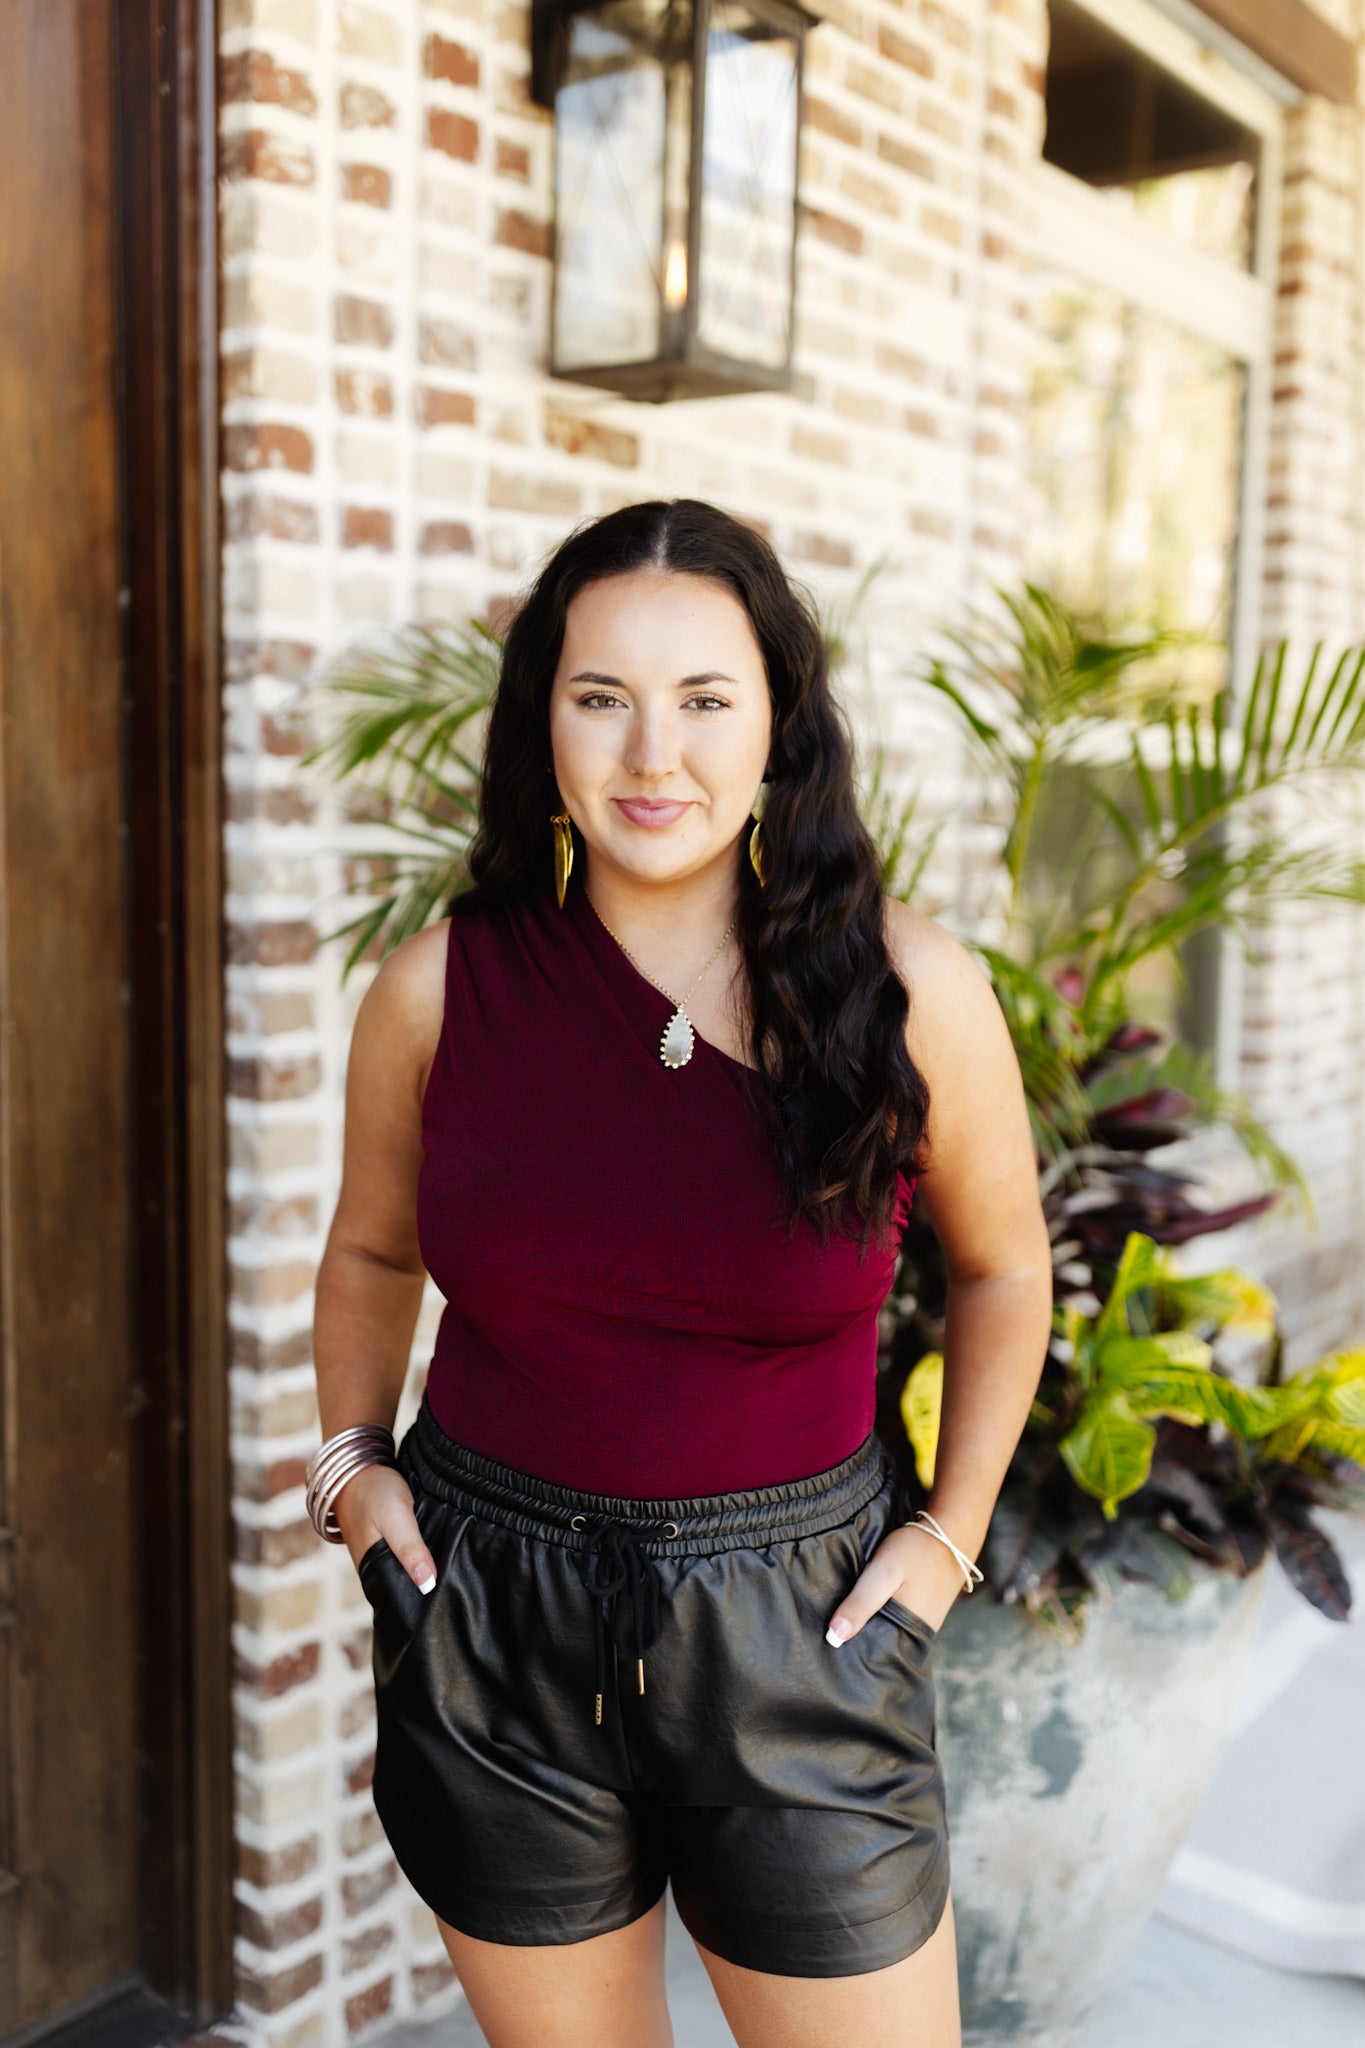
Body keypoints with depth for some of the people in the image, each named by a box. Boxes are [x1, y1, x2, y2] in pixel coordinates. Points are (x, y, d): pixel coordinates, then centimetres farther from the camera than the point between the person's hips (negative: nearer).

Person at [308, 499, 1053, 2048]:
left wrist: (951, 1533, 3)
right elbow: (369, 1254, 13)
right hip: (492, 1630, 2)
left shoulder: (908, 991, -10)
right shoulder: (439, 988, -6)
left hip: (791, 1629, -1)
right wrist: (350, 1461, 3)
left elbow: (1001, 1269, 7)